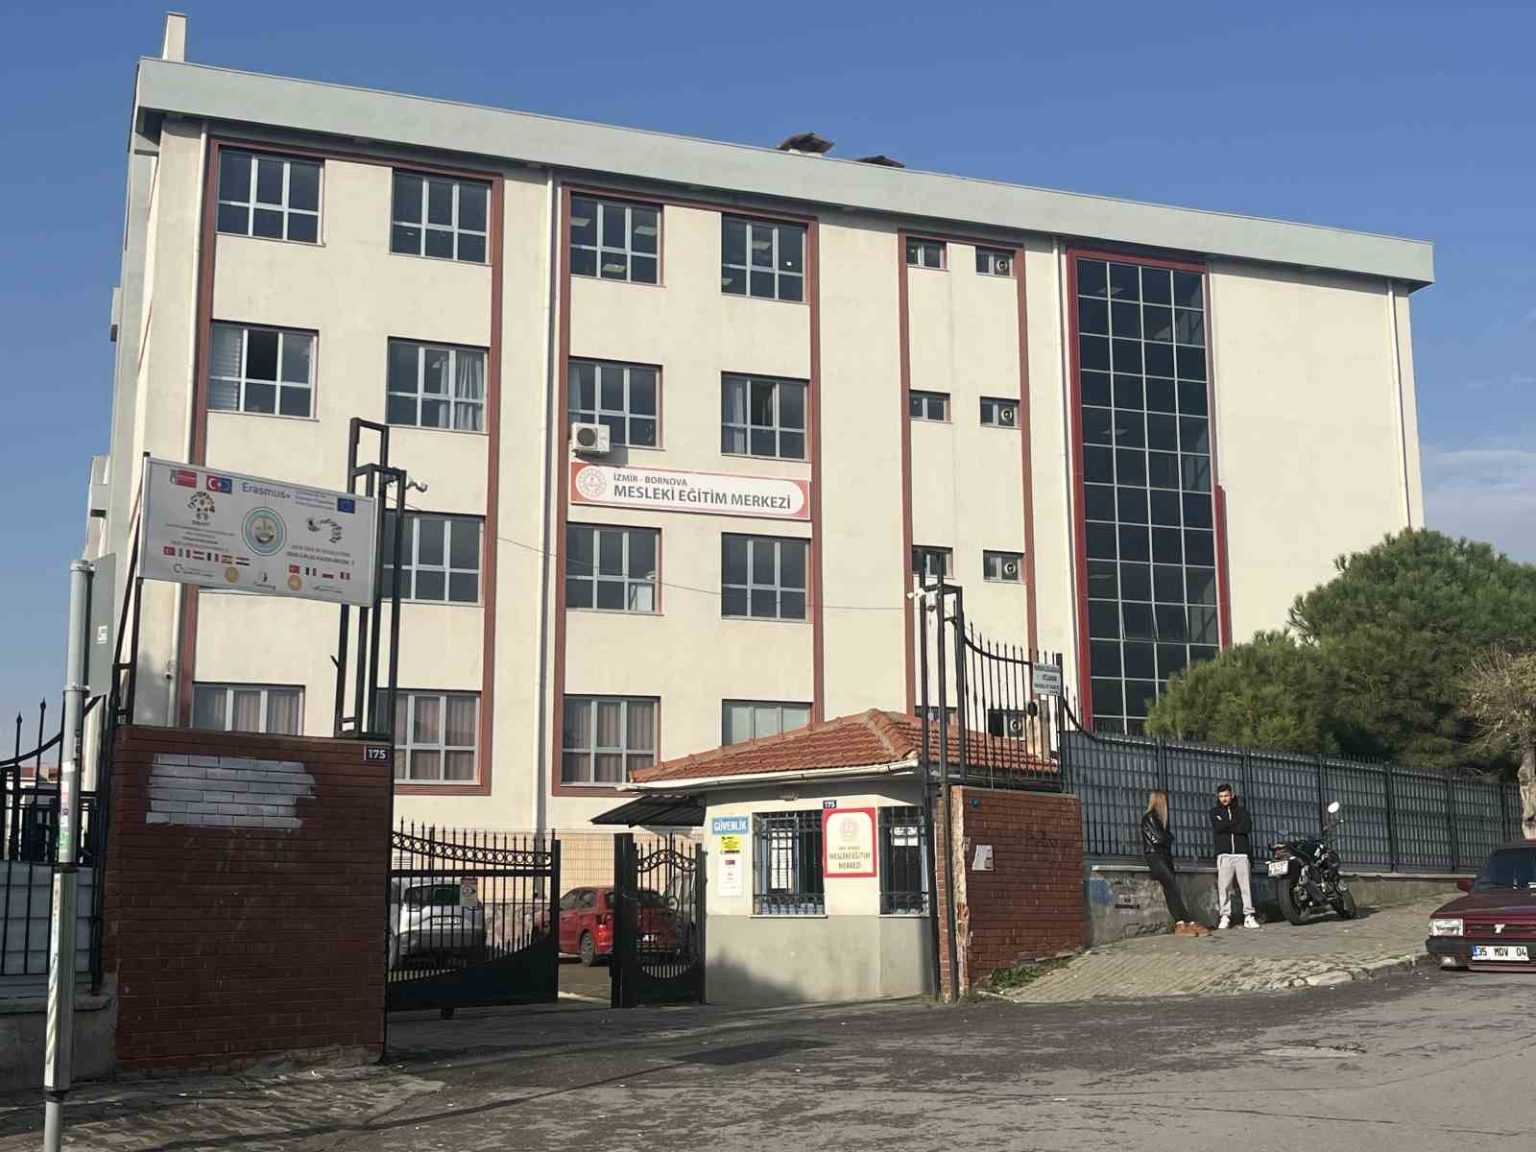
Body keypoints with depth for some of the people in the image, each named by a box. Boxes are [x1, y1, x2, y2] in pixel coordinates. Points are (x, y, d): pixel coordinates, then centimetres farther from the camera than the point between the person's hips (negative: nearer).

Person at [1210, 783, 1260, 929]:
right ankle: (1225, 916, -5)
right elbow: (1218, 827, -7)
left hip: (1241, 853, 1)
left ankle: (1249, 916, -2)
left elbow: (1248, 827, -3)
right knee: (1223, 886, -7)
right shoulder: (1215, 811, 13)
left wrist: (1227, 827, -7)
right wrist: (1237, 823, -4)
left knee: (1246, 885, -4)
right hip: (1224, 854, -1)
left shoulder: (1241, 810, 14)